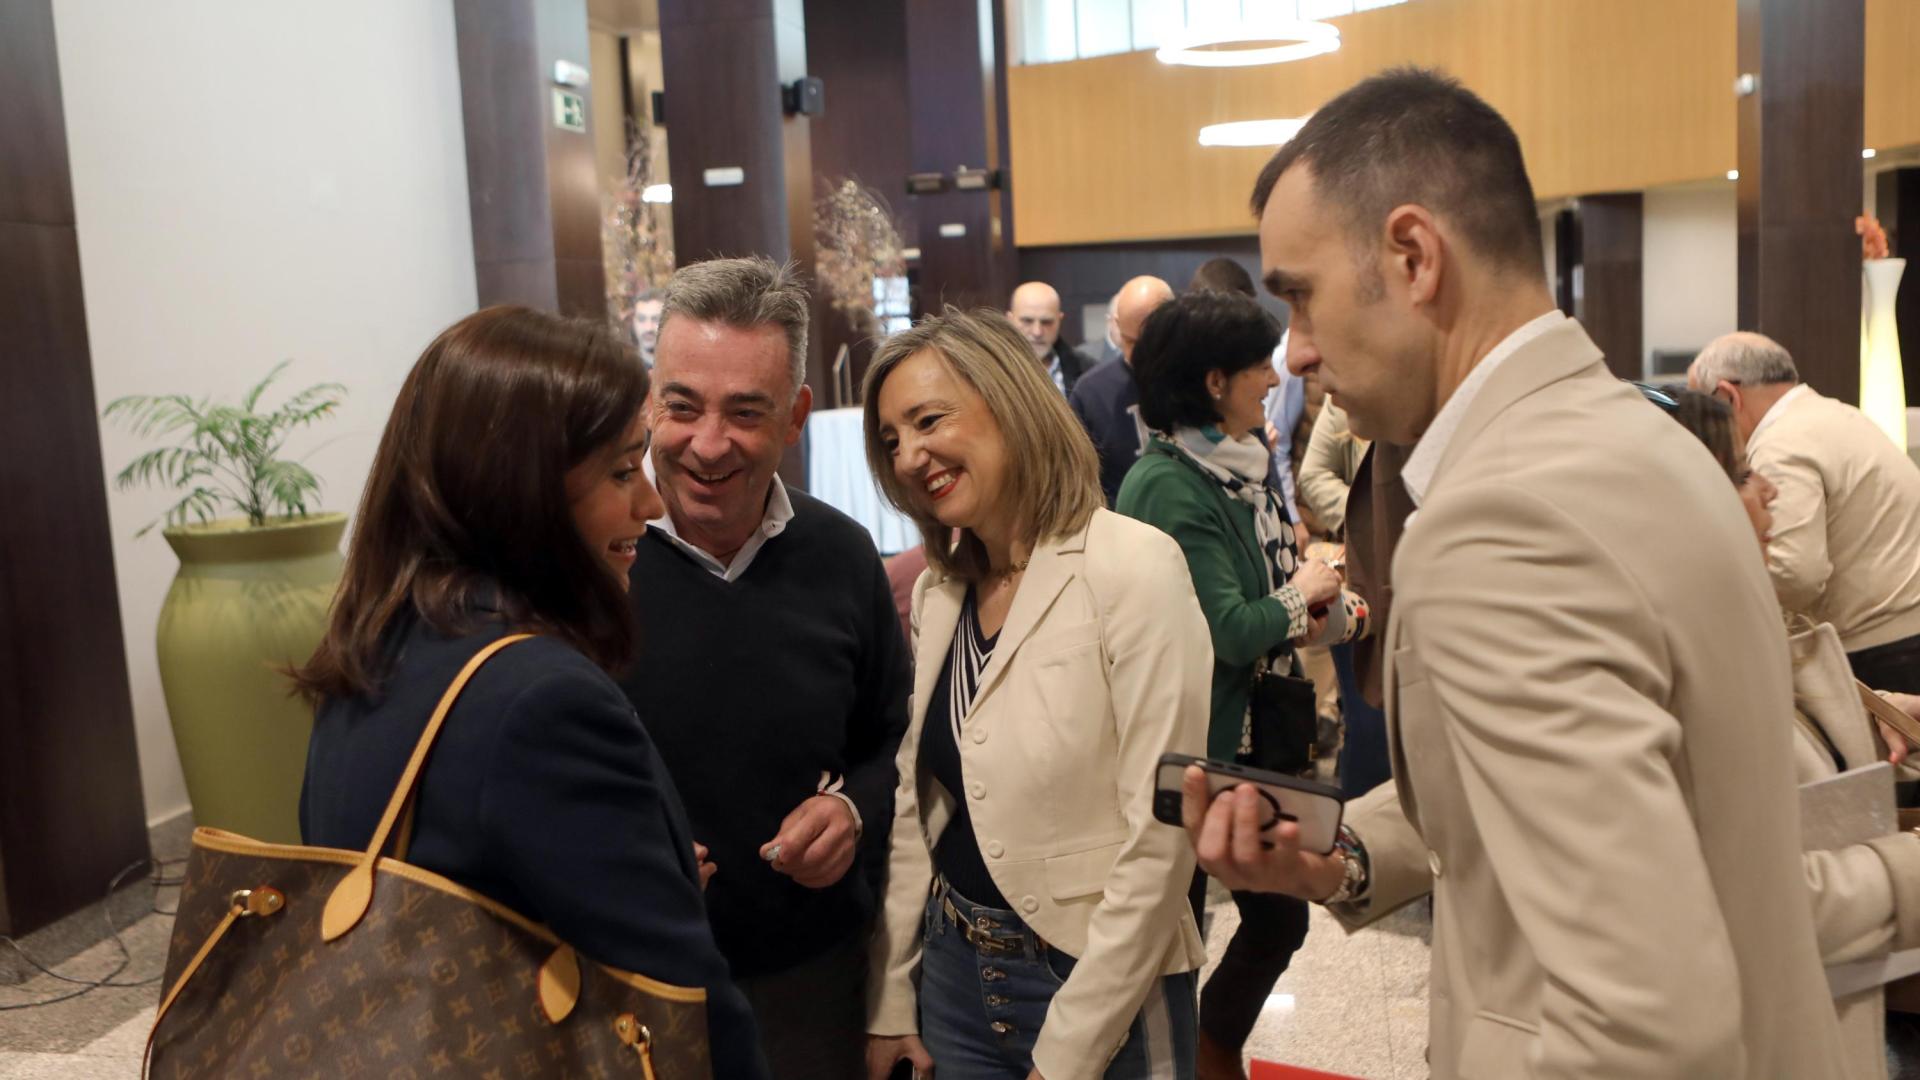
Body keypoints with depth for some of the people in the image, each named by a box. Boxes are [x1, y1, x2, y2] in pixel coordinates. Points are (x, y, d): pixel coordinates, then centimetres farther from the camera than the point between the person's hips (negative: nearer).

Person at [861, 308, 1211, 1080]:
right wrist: (890, 1000, 6)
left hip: (1104, 995, -5)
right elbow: (912, 806, 7)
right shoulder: (937, 589, 2)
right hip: (953, 972, 6)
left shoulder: (1136, 569, -18)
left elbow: (1159, 842, -20)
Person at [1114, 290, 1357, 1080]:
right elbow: (1228, 633, -25)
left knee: (1279, 917, 17)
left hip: (1254, 736, 9)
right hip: (1199, 748, -8)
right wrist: (1298, 595, -8)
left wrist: (1305, 613, -1)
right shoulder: (1168, 487, -22)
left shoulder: (1233, 466, 5)